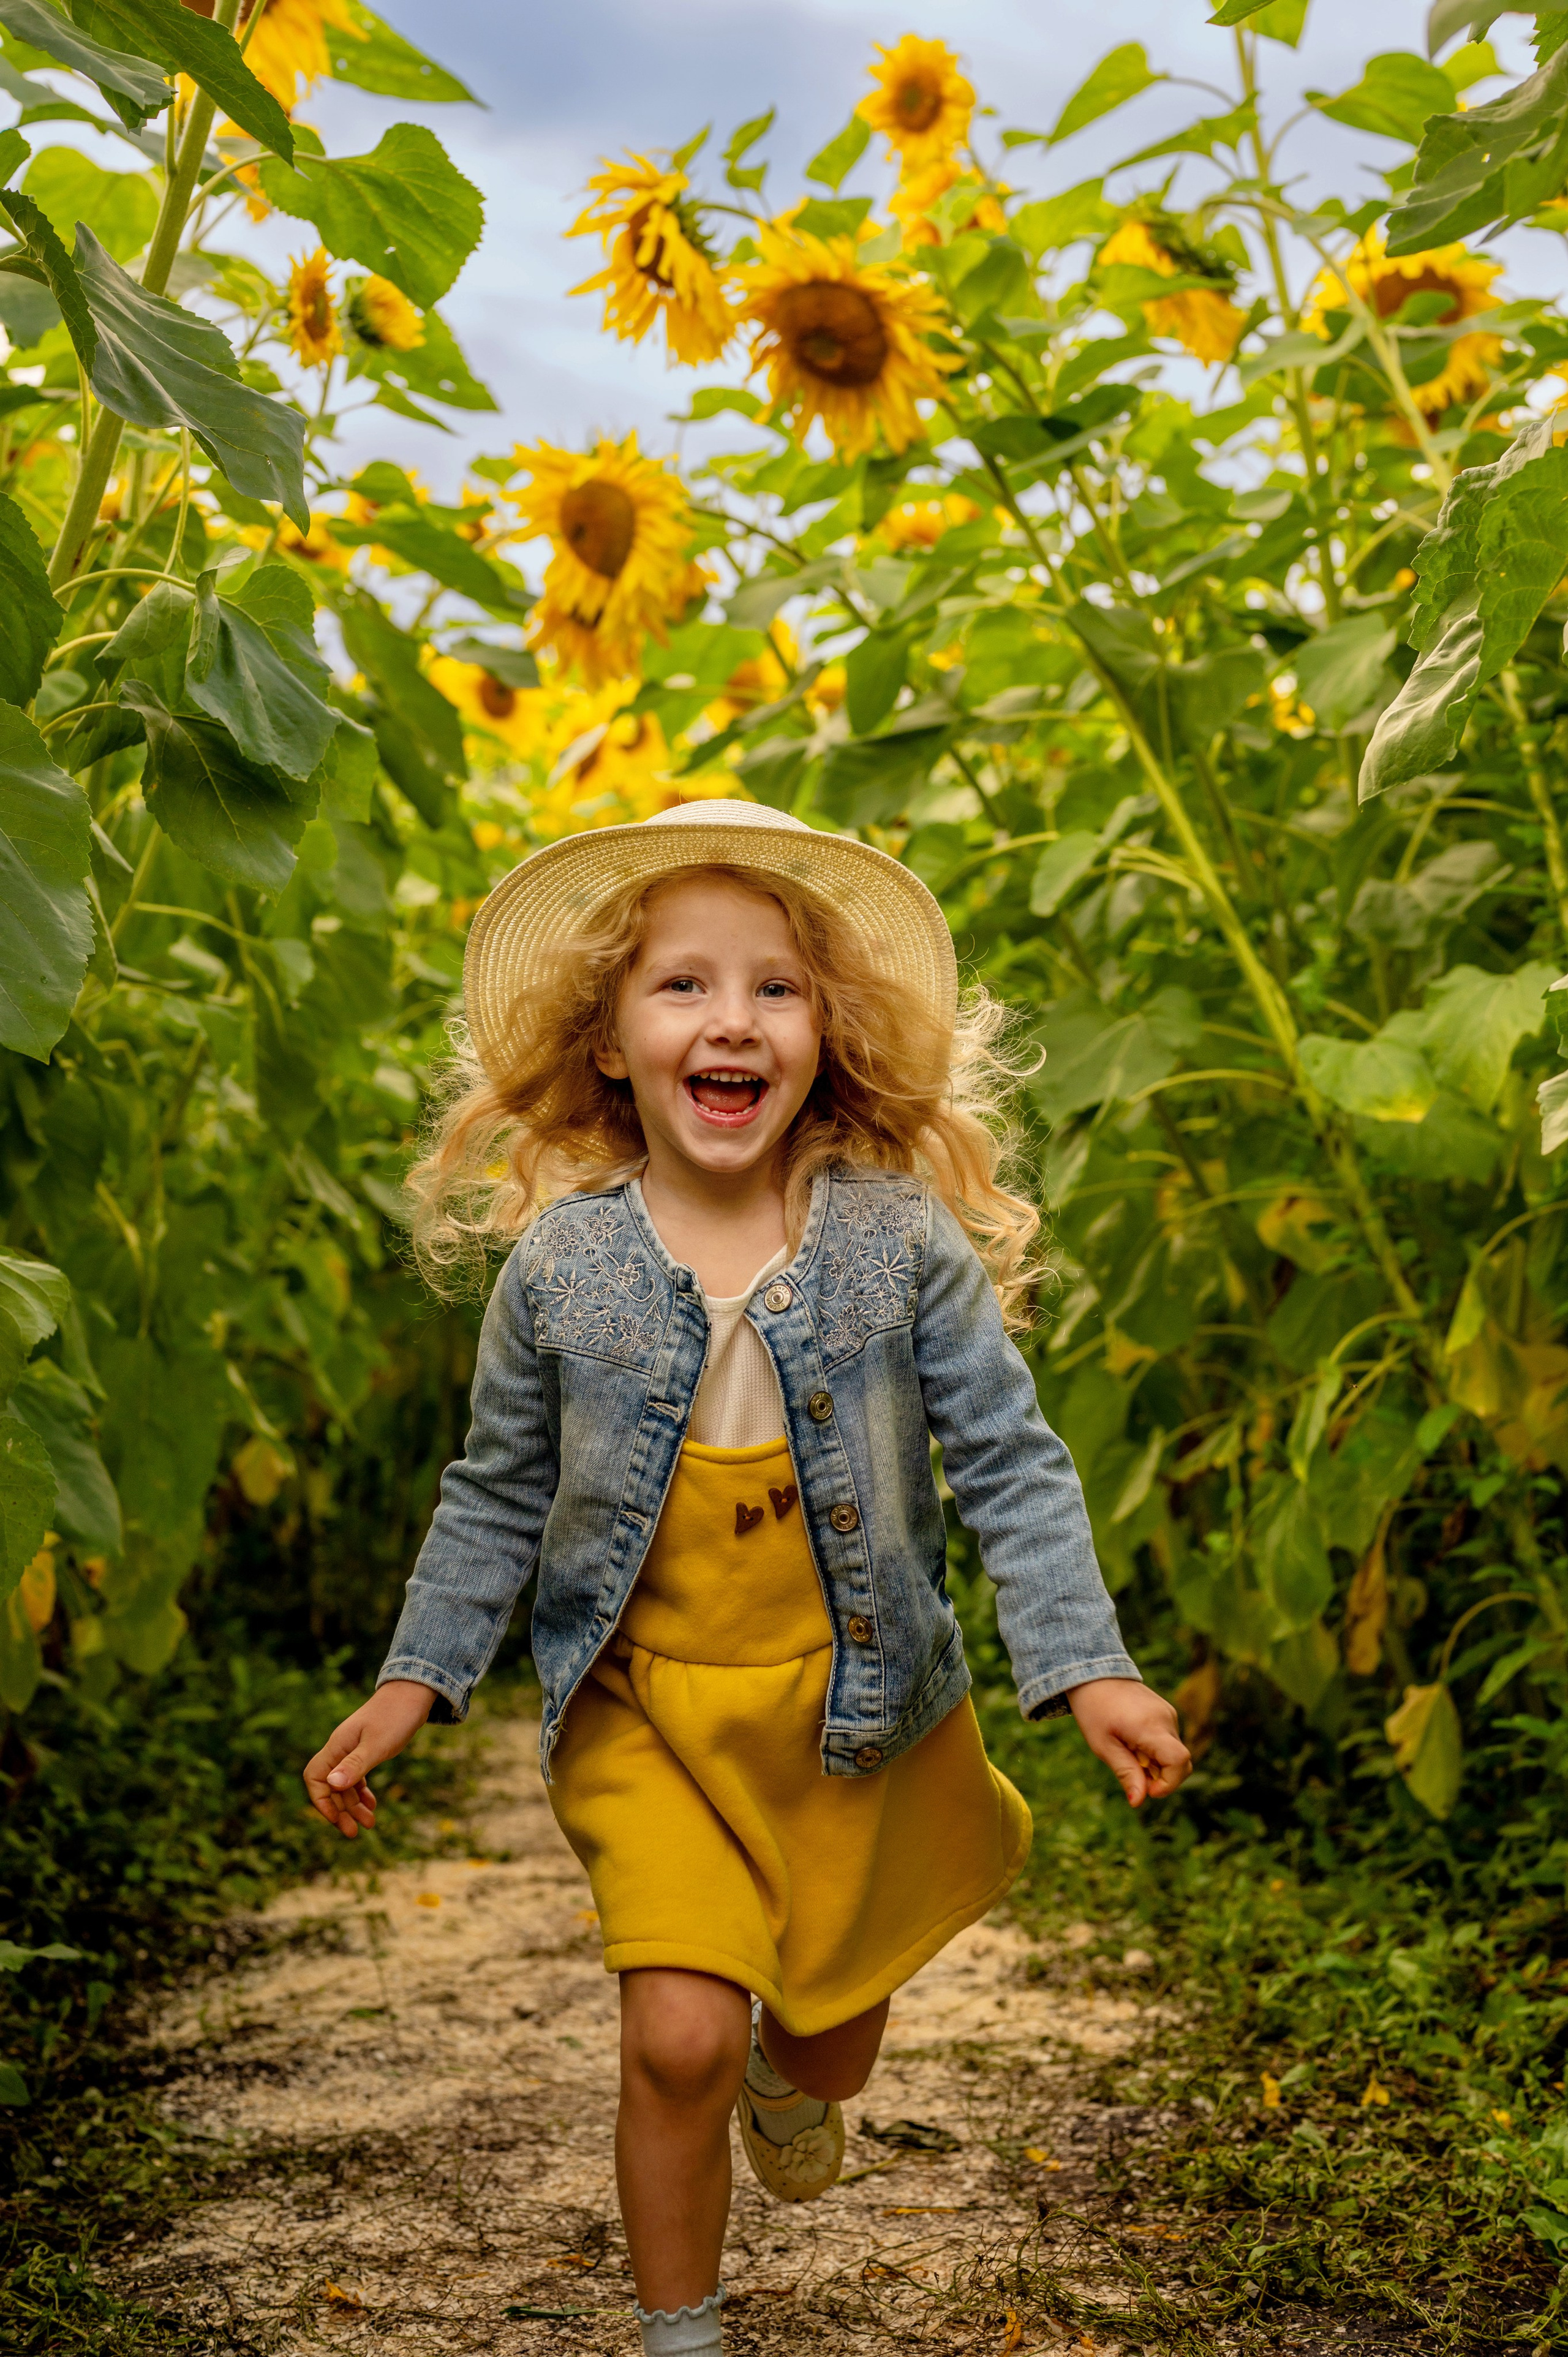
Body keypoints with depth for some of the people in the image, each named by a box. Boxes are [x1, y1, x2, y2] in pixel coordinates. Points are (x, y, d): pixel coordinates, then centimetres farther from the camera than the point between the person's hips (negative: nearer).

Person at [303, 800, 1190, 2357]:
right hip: (645, 1704, -1)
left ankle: (792, 2083, 56)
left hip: (857, 1701, 1)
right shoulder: (558, 1265, -9)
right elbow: (497, 1497, 5)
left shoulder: (904, 1242, -11)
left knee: (834, 2020, 17)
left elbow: (1010, 1468, -6)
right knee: (679, 2036, -11)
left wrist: (1089, 1671, -13)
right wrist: (415, 1682, 5)